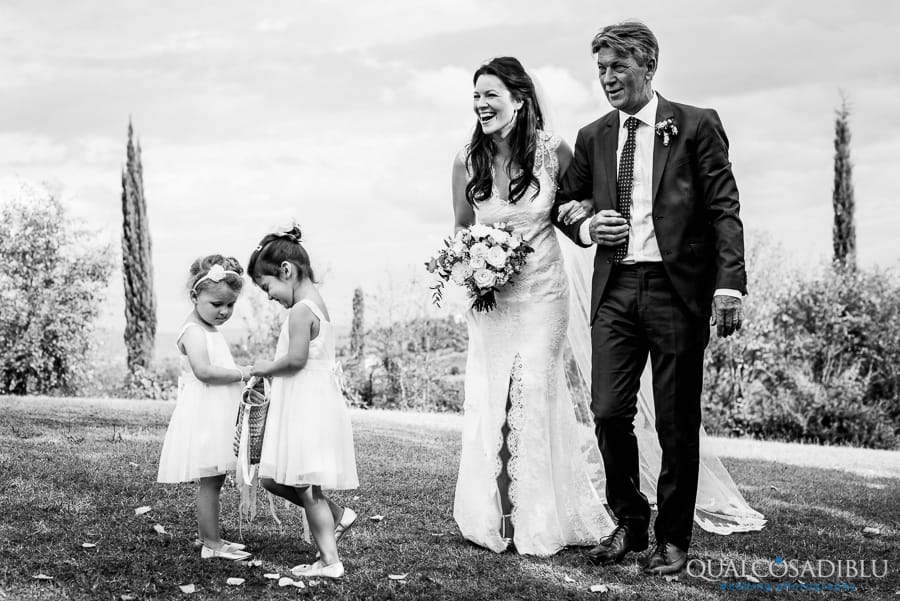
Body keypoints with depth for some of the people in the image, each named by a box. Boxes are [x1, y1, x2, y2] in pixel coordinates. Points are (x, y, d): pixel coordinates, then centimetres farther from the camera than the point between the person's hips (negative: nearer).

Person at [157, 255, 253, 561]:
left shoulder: (211, 329, 17)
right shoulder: (193, 330, -14)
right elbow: (204, 370, -24)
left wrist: (239, 373, 9)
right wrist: (241, 373, -19)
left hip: (218, 416, 10)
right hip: (203, 415, -10)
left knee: (215, 479, 14)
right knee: (210, 481, -5)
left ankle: (212, 539, 21)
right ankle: (211, 544, 1)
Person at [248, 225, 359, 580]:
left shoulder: (300, 311, -15)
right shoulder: (317, 306, 15)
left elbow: (296, 358, -25)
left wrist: (267, 368, -9)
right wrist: (272, 372, 8)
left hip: (306, 409, -10)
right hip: (312, 403, 10)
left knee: (306, 487, -1)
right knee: (272, 479, 14)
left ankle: (330, 562, 5)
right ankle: (336, 516, 19)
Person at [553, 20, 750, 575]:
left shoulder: (697, 125, 2)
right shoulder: (592, 138, 13)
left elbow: (725, 210, -3)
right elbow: (564, 203, 24)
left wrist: (730, 284, -13)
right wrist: (586, 228, 1)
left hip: (676, 288, -3)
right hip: (616, 289, 3)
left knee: (677, 424, 2)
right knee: (609, 412, -2)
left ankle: (674, 539, 17)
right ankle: (629, 522, 18)